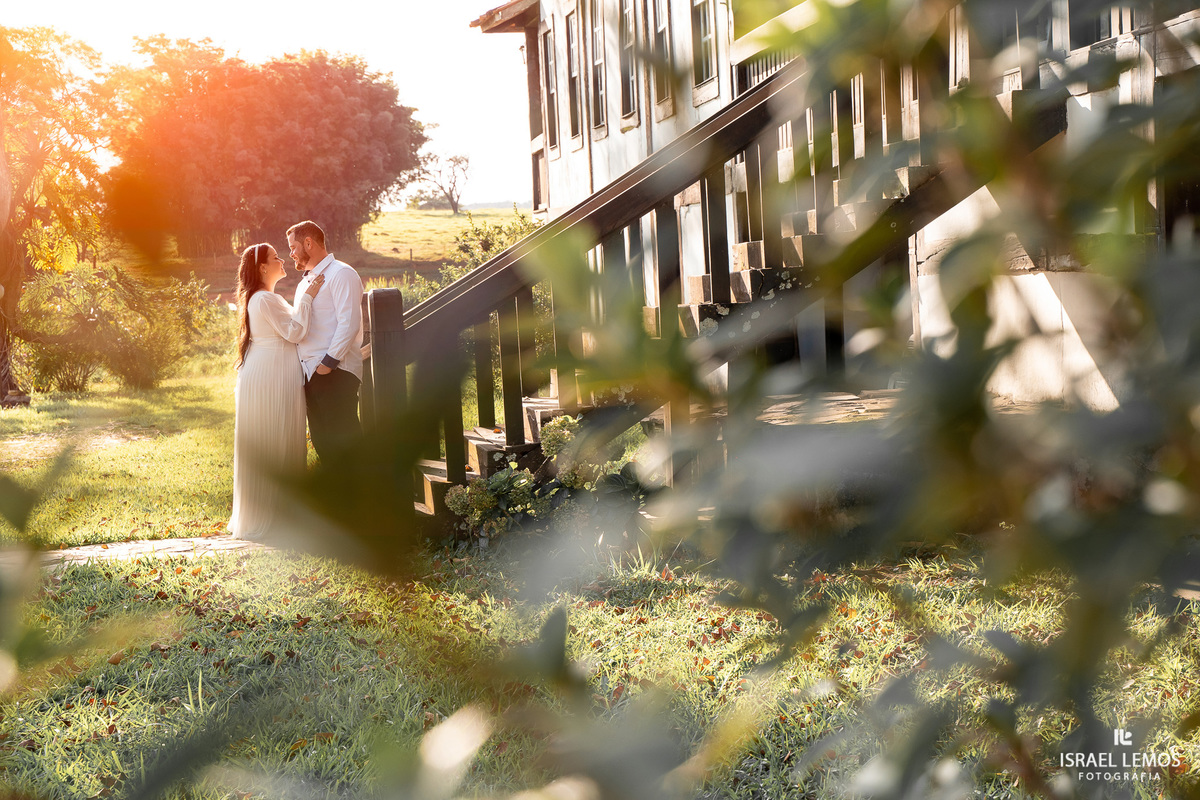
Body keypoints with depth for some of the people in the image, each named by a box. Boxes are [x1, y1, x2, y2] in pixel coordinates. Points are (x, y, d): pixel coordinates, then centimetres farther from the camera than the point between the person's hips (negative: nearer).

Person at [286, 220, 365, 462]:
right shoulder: (305, 282, 22)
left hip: (335, 372, -9)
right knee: (322, 442, 10)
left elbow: (349, 322, -17)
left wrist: (329, 362, -20)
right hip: (311, 373, 9)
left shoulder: (341, 274, -6)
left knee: (343, 439, -10)